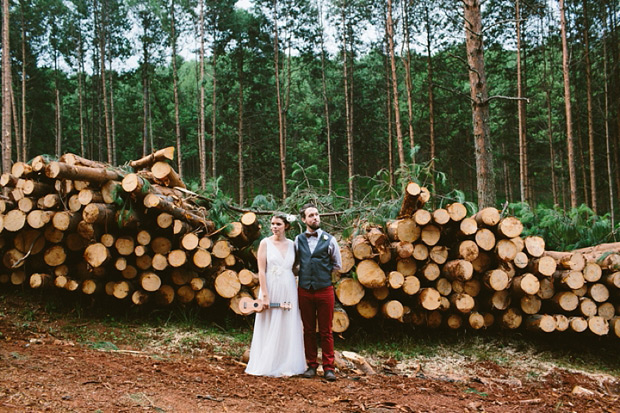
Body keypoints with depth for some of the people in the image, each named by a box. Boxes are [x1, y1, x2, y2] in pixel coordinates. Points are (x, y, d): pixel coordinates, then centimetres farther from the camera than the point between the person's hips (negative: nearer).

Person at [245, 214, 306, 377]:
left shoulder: (291, 244, 7)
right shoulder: (265, 243, -3)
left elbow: (295, 268, 10)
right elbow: (261, 270, -7)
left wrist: (296, 292, 1)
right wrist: (265, 295, -14)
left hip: (289, 290, 3)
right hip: (271, 289, -3)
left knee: (288, 328, 7)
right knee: (270, 329, 2)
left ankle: (286, 366, 17)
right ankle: (268, 366, 13)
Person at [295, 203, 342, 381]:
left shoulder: (329, 240, 1)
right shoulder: (298, 240, 5)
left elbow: (337, 265, 10)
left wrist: (323, 274, 5)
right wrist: (303, 274, 5)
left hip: (324, 290, -2)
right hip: (304, 291, 2)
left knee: (326, 331, 3)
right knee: (308, 330, 9)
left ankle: (328, 368, 10)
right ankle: (311, 365, 20)